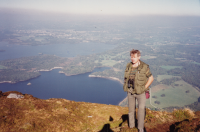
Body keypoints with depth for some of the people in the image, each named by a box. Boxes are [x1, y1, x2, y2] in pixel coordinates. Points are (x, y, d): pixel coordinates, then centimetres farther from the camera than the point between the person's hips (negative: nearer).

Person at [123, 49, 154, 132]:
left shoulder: (144, 67, -13)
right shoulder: (128, 66, 1)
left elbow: (151, 78, -5)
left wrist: (144, 88, -10)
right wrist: (127, 88, 6)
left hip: (141, 92, -4)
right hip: (130, 92, 4)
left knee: (141, 109, -10)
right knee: (131, 109, 14)